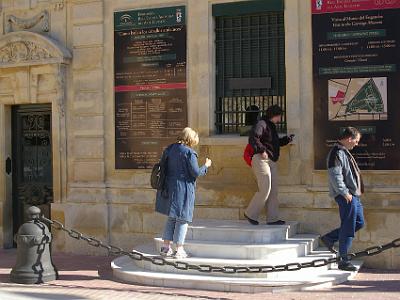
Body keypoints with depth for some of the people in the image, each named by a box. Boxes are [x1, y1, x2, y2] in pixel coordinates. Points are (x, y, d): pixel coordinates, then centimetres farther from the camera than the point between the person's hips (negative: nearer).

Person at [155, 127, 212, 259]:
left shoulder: (169, 149, 6)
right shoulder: (189, 152, -15)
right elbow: (196, 173, -13)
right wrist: (206, 166, 3)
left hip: (169, 188, 7)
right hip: (183, 189, -7)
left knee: (171, 218, 18)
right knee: (182, 219, 4)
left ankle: (166, 247, 19)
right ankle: (179, 250, 7)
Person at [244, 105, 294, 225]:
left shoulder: (272, 126, 21)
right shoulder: (261, 124, -10)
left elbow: (276, 142, 29)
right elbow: (253, 138, -23)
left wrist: (287, 139, 14)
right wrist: (262, 150, -24)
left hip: (272, 161, 10)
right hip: (261, 160, -10)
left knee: (273, 191, 8)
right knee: (265, 190, -11)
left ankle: (273, 218, 12)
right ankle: (250, 214, 2)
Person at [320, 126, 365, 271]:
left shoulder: (344, 152, 18)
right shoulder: (337, 152, -15)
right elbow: (335, 175, -22)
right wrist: (345, 193, -21)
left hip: (353, 195, 10)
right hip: (346, 196, -10)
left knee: (359, 223, 16)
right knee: (348, 227, -5)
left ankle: (329, 238, 23)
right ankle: (343, 261, 3)